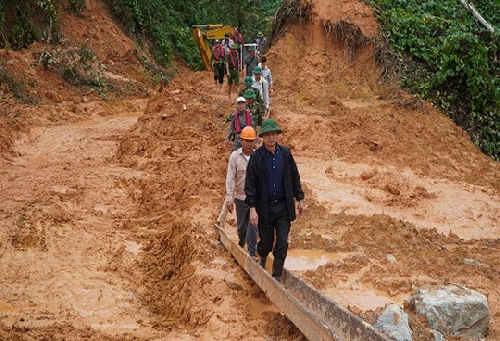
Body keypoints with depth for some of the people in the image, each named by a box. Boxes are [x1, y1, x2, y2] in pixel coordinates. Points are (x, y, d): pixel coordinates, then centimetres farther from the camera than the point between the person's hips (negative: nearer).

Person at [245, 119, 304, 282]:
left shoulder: (285, 153, 2)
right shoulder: (256, 157, -8)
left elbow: (294, 177, 11)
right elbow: (250, 184, -9)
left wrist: (300, 198, 10)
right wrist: (252, 208, -16)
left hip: (283, 206, 2)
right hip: (264, 208, -2)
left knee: (282, 244, -2)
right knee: (266, 242, 9)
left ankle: (276, 277, 10)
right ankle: (262, 259, 43)